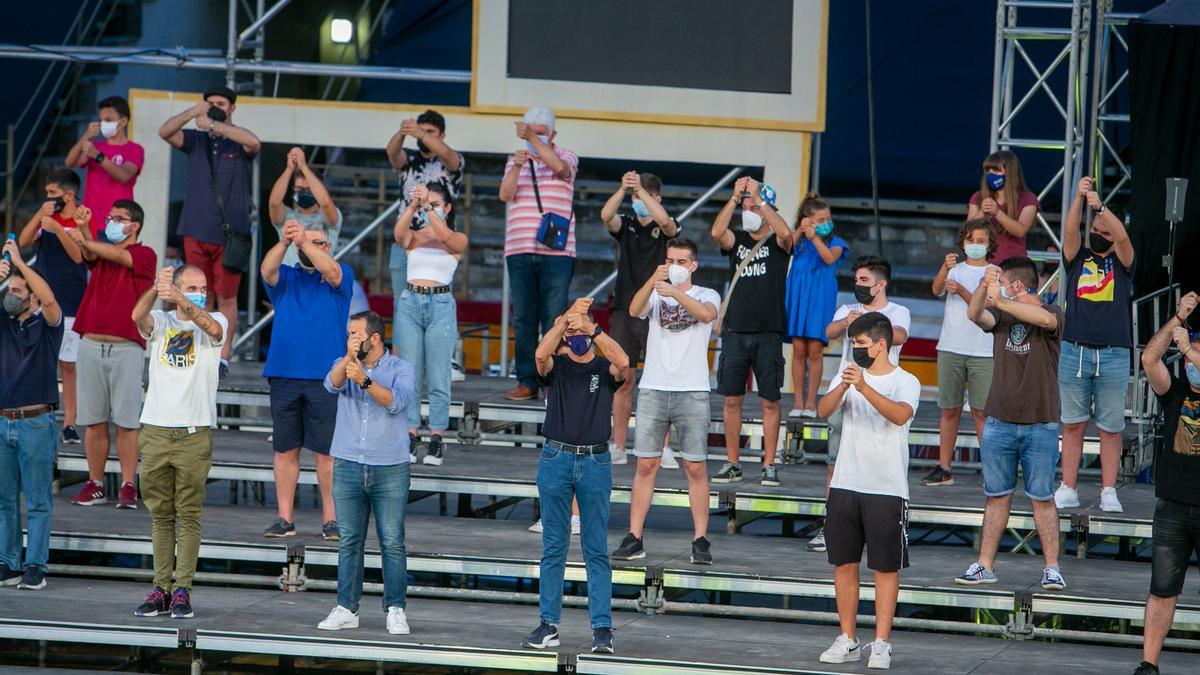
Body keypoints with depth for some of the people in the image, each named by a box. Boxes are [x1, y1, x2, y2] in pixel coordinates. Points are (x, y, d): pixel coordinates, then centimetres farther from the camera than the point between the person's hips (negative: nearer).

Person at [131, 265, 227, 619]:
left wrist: (182, 301, -36)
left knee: (189, 516, -1)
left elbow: (213, 329, -20)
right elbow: (138, 315, -14)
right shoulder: (160, 322, 8)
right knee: (160, 515, 6)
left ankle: (182, 590, 0)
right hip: (156, 429, 2)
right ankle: (161, 588, 9)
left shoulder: (213, 321, 5)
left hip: (194, 433, -2)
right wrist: (156, 289, -35)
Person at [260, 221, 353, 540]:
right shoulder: (286, 277, 12)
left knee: (326, 451, -2)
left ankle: (330, 517, 3)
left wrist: (304, 241, -29)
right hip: (284, 375, 2)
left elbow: (330, 269, -16)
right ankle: (284, 518, 8)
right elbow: (267, 270, -9)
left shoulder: (339, 276, 7)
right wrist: (284, 242, -28)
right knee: (285, 450, 4)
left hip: (325, 378, -2)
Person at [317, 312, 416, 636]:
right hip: (348, 466, 3)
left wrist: (365, 380, -30)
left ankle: (395, 610, 0)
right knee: (349, 541, 3)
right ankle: (346, 609, 7)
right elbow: (333, 384, -12)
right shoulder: (344, 364, 10)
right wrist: (348, 357, -29)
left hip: (390, 469, -3)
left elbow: (397, 402, -17)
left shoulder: (400, 369, 1)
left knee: (392, 542, -4)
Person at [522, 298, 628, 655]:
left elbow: (623, 363, -19)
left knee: (596, 549, -1)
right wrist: (566, 318, -26)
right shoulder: (556, 366, 6)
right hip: (556, 459, 1)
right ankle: (548, 624, 7)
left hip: (596, 463, -1)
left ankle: (602, 628, -2)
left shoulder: (604, 368, 5)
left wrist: (592, 328, -23)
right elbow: (541, 354, -18)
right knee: (553, 547, 4)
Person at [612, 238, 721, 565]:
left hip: (693, 391, -1)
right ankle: (634, 539, 2)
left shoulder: (706, 295, 7)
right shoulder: (656, 294, 11)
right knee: (646, 465, 0)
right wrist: (653, 281, -28)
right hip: (653, 389, 1)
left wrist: (675, 292, -31)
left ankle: (700, 540, 1)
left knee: (696, 467, -3)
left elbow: (707, 314, -16)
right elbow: (635, 310, -11)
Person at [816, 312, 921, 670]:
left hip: (887, 489, -4)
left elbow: (900, 415, -25)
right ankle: (847, 640, 16)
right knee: (844, 563, 7)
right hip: (845, 486, 4)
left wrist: (864, 388, -37)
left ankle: (881, 644, 3)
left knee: (886, 567, 0)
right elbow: (824, 410, -7)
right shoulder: (847, 376, 9)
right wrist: (843, 387, -27)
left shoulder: (906, 382, -4)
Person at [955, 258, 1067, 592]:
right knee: (997, 496, 8)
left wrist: (1000, 300, -29)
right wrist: (984, 286, -30)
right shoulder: (1001, 317, 8)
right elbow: (974, 315, -12)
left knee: (1043, 498, 0)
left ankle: (1052, 568, 4)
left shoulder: (1052, 314, -2)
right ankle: (985, 566, 12)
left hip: (1040, 426, -4)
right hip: (999, 422, 4)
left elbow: (1044, 319, -26)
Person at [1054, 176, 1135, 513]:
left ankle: (1108, 492, 5)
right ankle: (1068, 489, 6)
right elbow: (1070, 231, -6)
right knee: (1072, 425, 3)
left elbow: (1123, 237, -12)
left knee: (1111, 428, 1)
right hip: (1074, 353, 1)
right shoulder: (1078, 257, 12)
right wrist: (1080, 198, -20)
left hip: (1113, 356, -1)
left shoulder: (1121, 262, 8)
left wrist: (1100, 207, -25)